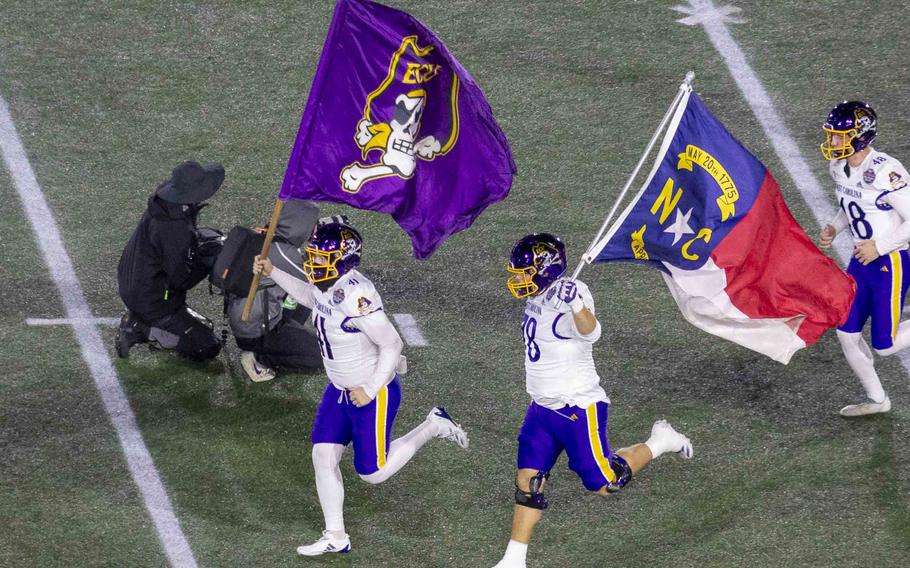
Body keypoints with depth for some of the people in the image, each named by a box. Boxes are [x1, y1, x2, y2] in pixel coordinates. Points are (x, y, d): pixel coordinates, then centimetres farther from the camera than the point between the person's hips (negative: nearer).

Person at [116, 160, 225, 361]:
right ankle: (141, 331, -4)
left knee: (204, 327, 24)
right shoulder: (173, 229, -32)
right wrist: (210, 257, -14)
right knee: (207, 348, -3)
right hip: (155, 304, -9)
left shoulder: (163, 206, -4)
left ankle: (138, 324, 10)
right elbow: (181, 279, -24)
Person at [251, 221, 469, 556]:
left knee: (372, 472, 3)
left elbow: (392, 344, -27)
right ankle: (335, 537, 14)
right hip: (340, 390, 8)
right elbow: (311, 297, 24)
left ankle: (432, 427, 21)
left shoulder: (356, 296, -32)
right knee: (323, 457, 3)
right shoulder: (325, 285, -4)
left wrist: (371, 390, -22)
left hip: (374, 394, -8)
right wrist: (273, 274, 19)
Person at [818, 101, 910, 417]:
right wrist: (833, 229, 1)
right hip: (862, 261, 8)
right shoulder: (839, 167, 1)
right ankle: (877, 399, 26)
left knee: (884, 346, -4)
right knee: (846, 333, 8)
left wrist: (879, 246, -22)